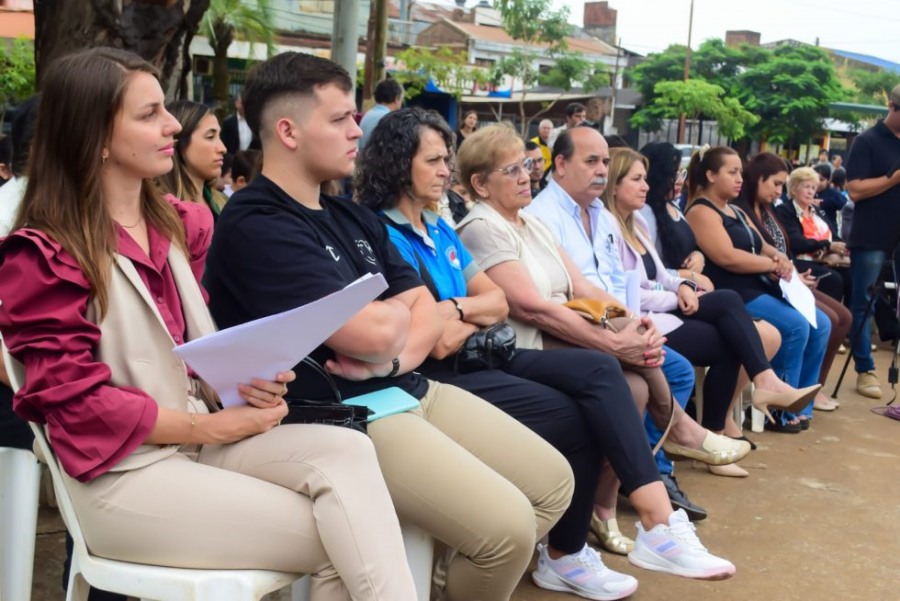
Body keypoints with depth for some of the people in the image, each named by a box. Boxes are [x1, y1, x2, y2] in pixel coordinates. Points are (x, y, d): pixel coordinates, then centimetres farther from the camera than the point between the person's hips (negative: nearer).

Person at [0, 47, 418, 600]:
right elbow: (73, 399, -14)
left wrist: (246, 377, -8)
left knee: (346, 451, -25)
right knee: (336, 540, -21)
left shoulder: (181, 224, 12)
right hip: (121, 470, -6)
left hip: (200, 435, 6)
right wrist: (209, 428, -17)